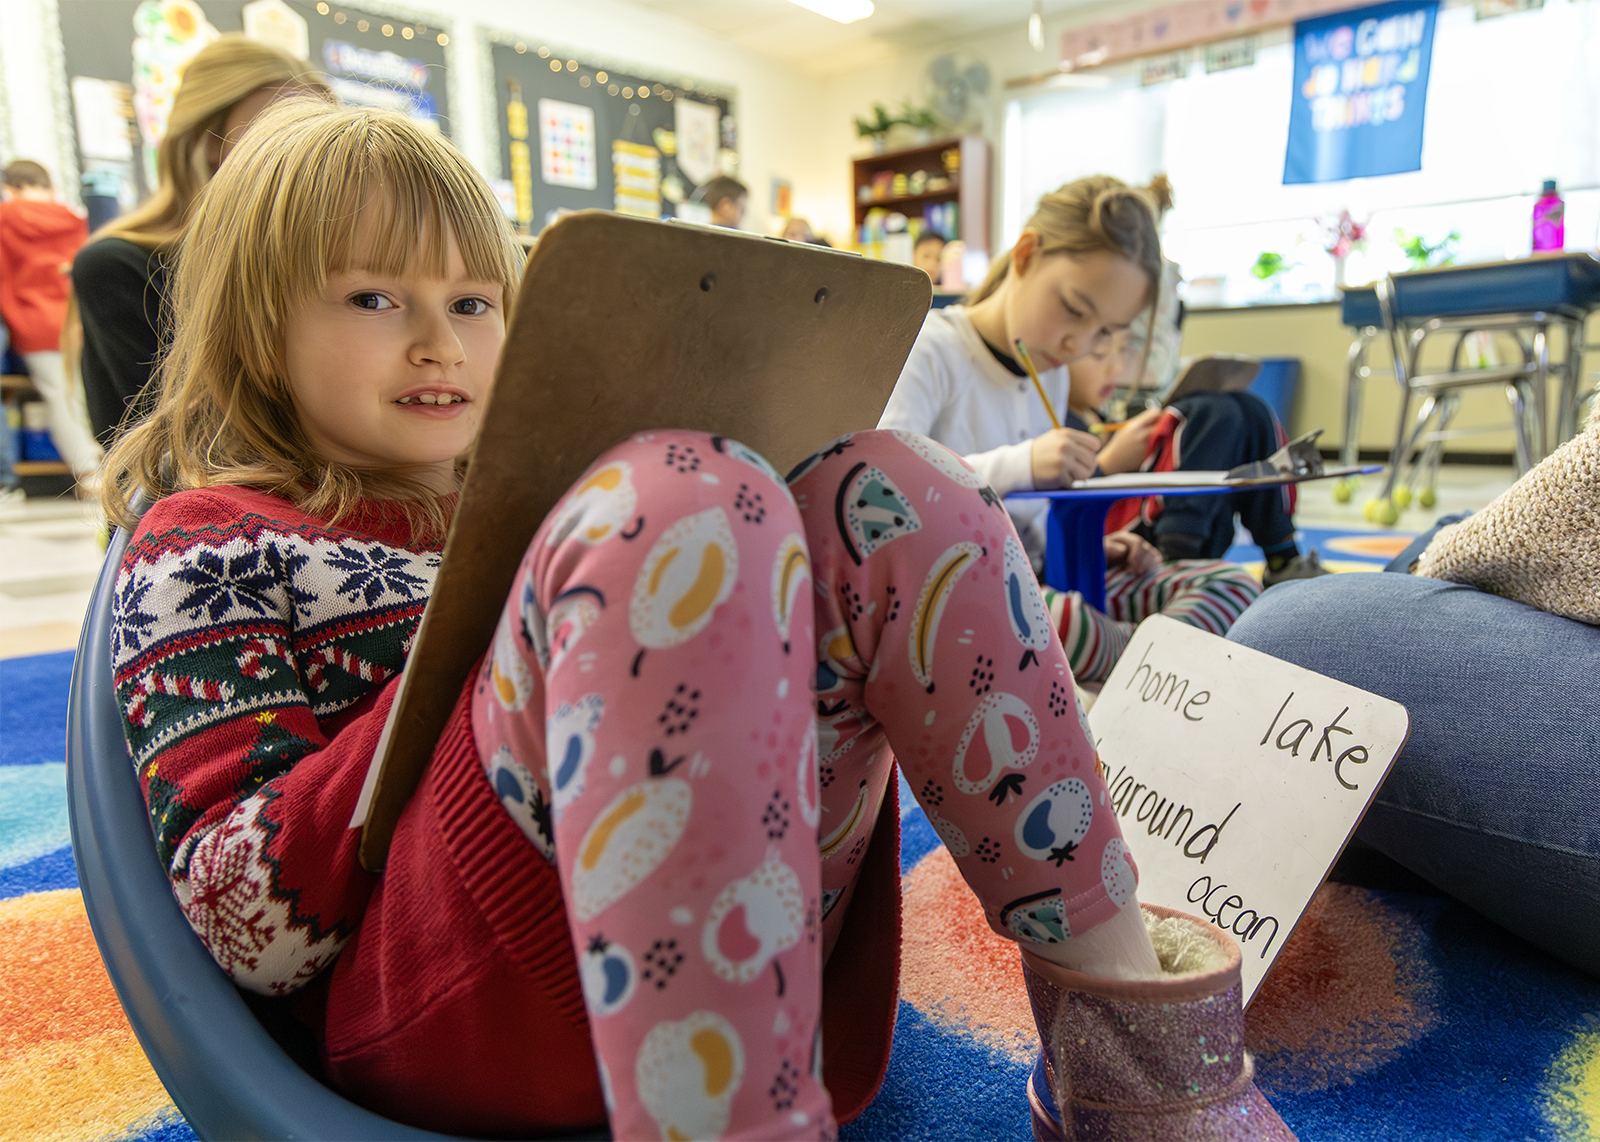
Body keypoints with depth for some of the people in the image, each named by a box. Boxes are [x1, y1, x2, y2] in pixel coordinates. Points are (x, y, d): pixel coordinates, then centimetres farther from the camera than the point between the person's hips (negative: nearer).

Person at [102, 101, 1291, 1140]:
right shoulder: (211, 549, 9)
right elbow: (247, 929, -5)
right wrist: (477, 651, -13)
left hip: (751, 943, 6)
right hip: (454, 1014, -5)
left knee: (882, 489, -11)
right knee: (678, 499, -27)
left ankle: (1111, 991, -12)